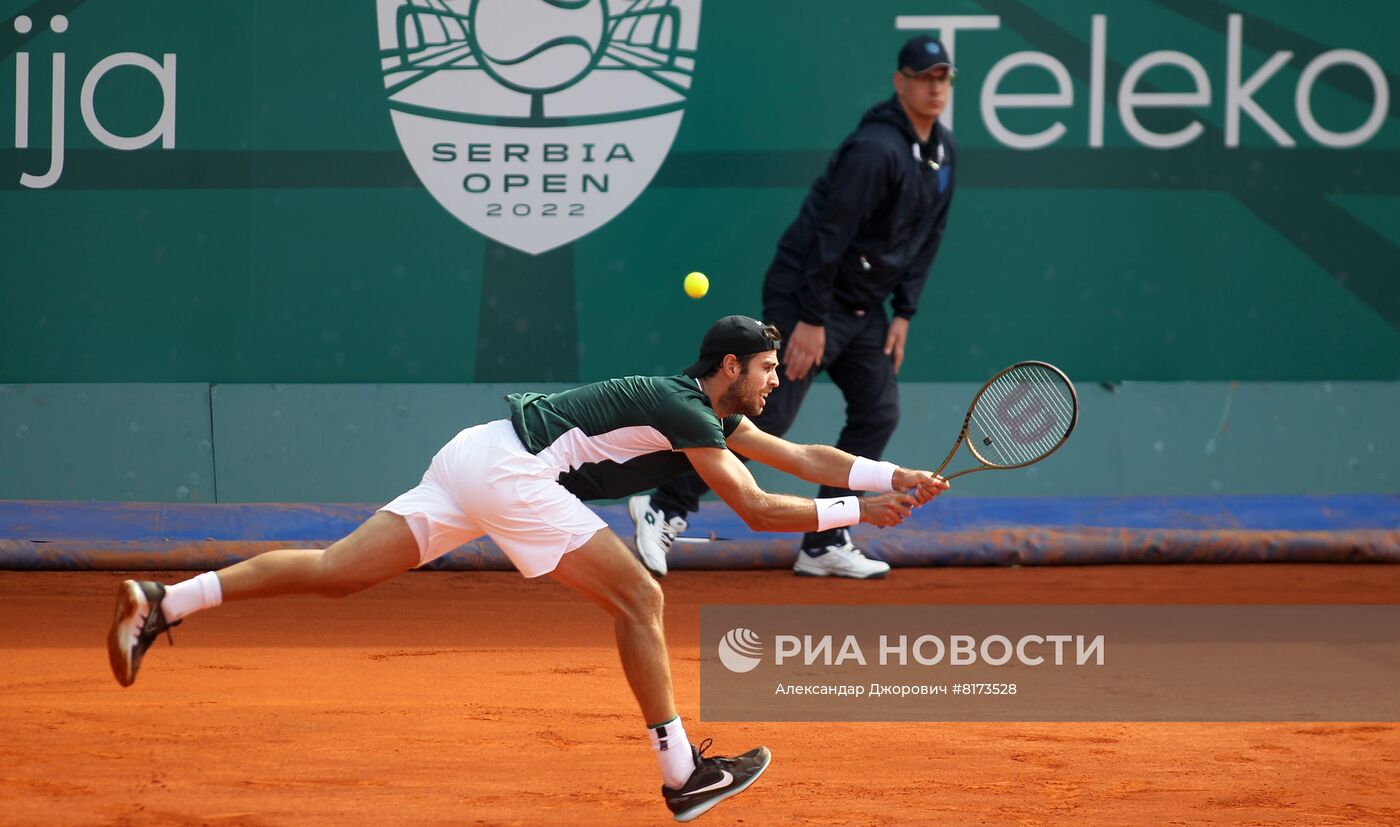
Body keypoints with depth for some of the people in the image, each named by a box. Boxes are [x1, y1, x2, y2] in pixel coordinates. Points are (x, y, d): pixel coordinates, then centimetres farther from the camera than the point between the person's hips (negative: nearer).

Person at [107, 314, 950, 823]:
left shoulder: (716, 415, 19)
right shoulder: (685, 411, -8)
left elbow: (805, 455, 23)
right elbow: (759, 510, -8)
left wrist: (899, 478, 17)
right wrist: (855, 513, -1)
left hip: (472, 460, 9)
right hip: (508, 469, -9)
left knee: (333, 571, 3)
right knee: (638, 598, -5)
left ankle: (160, 603, -4)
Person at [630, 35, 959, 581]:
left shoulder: (944, 152, 7)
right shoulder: (875, 149, -22)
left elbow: (927, 240, 14)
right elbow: (828, 234, -23)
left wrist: (904, 313, 7)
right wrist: (812, 320, -23)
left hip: (864, 308, 9)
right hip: (806, 295, -9)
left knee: (878, 413, 2)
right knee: (767, 415, -12)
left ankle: (824, 545, 7)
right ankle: (665, 509, -4)